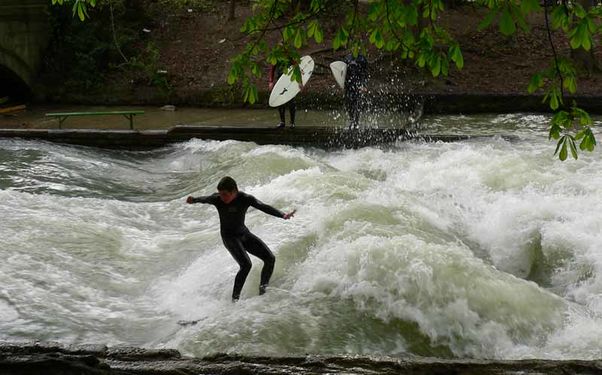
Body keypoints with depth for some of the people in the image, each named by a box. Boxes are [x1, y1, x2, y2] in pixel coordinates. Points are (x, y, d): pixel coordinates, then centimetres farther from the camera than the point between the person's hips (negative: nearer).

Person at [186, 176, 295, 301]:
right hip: (229, 237, -4)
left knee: (270, 258, -5)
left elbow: (264, 207, -20)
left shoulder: (245, 199, -15)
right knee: (246, 265, -23)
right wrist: (194, 200, -48)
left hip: (244, 234, 4)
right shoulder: (217, 199, -14)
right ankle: (235, 297, -13)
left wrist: (283, 215, -33)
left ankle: (263, 288, 12)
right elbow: (205, 199, -26)